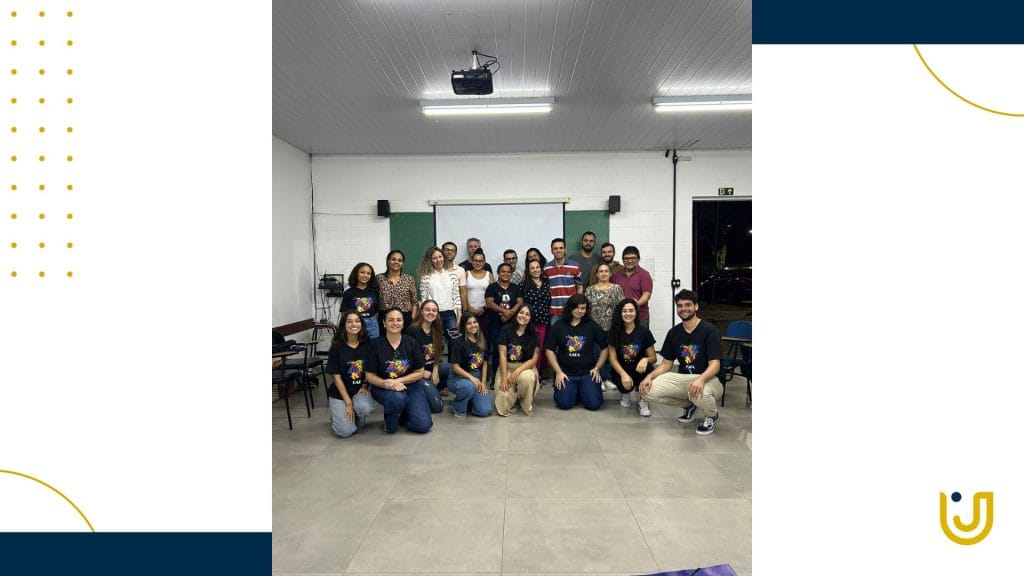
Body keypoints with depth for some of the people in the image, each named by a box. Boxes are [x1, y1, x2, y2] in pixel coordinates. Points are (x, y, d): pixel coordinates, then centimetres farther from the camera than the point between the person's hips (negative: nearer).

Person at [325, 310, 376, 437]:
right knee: (345, 431, -16)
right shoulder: (336, 347, -9)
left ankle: (358, 418, 5)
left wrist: (364, 386, -8)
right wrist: (348, 403, -12)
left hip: (360, 390, 2)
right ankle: (338, 416, 19)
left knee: (365, 408, -32)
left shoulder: (367, 345, -3)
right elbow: (336, 377, -9)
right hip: (339, 393, -2)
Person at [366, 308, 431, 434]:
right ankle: (390, 421, -3)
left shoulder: (411, 343, -1)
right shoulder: (375, 345, -6)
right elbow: (370, 376, -5)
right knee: (397, 398, -38)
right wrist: (387, 384, -24)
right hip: (383, 389, -2)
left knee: (423, 425, -15)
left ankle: (402, 413, 18)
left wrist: (398, 381, -16)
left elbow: (419, 373, -1)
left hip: (410, 386, 2)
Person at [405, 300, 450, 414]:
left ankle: (433, 390, 4)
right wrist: (423, 372, -15)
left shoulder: (436, 331, 6)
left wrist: (435, 371, -7)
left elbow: (436, 354, 8)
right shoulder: (412, 330, -15)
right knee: (437, 406, -16)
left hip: (432, 368, 7)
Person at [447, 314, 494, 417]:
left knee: (485, 410, -14)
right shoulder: (459, 343, -11)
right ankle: (458, 407, -9)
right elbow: (455, 366, -13)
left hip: (477, 379, 5)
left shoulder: (482, 342, 7)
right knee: (469, 386, -41)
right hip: (458, 378, -5)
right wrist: (470, 377, -26)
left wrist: (483, 382, 0)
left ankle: (466, 400, 18)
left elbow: (484, 363, 11)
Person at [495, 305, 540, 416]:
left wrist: (518, 371, -21)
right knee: (503, 397, -24)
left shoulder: (533, 335, -1)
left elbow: (534, 359, -6)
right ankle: (514, 397, 16)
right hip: (507, 367, 0)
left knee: (526, 378, -37)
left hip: (525, 367, 0)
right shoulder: (506, 330, -3)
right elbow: (502, 355, -7)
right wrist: (504, 377, -14)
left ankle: (527, 404, -5)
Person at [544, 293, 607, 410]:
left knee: (594, 404, -16)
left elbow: (605, 348, 7)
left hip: (588, 373, 0)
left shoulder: (592, 326, 3)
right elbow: (549, 350, 2)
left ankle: (582, 391, 18)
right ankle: (575, 391, 17)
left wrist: (597, 368, -2)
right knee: (564, 403, -17)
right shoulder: (557, 327, 3)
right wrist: (558, 372, -6)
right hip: (566, 373, 0)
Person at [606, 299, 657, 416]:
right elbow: (612, 358, -7)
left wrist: (645, 359, -28)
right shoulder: (614, 332, -4)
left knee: (648, 368, -34)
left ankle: (644, 401, -7)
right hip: (621, 371, 0)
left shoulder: (644, 332, -4)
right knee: (625, 384, -35)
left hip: (639, 369, 1)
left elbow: (653, 357, -2)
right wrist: (623, 374, -26)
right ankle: (625, 393, 8)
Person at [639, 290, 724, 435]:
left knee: (698, 393, -42)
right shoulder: (673, 333, 5)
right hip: (682, 378, 6)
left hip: (708, 379, -5)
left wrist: (701, 379, -39)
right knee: (647, 390, -16)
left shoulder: (709, 330, -11)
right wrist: (650, 376, -10)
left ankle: (712, 415, 0)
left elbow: (714, 365, -17)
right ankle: (688, 405, 12)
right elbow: (666, 363, 10)